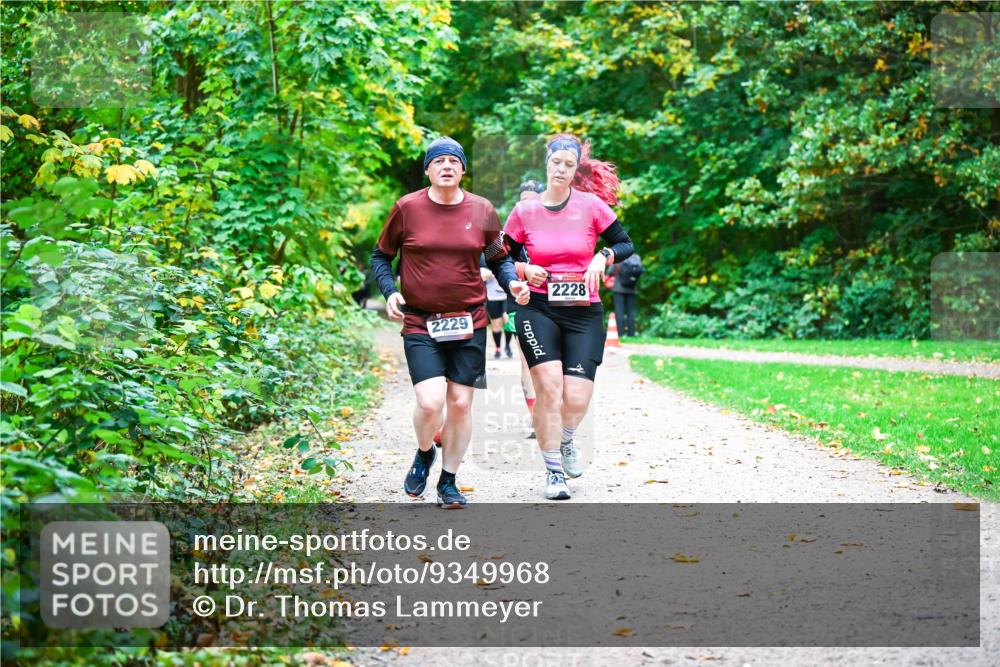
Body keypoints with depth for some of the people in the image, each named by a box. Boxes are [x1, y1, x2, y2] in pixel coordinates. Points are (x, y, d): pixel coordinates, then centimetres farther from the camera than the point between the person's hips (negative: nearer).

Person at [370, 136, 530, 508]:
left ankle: (448, 482, 22)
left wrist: (512, 282, -6)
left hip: (469, 323, 2)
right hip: (420, 324, -2)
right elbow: (380, 256, 8)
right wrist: (389, 292, -8)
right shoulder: (407, 208, -2)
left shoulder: (482, 211, 3)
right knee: (430, 403, -16)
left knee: (460, 404, 4)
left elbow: (500, 258, 15)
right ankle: (424, 454, 18)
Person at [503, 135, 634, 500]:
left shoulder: (591, 205, -1)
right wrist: (524, 270, -7)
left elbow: (625, 244, 6)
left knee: (576, 398, -7)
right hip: (538, 308, 0)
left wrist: (603, 257, -12)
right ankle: (553, 470, 0)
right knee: (549, 385, -16)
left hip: (583, 312, 0)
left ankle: (565, 439, 30)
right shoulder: (525, 211, 2)